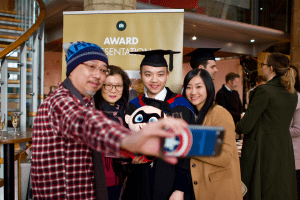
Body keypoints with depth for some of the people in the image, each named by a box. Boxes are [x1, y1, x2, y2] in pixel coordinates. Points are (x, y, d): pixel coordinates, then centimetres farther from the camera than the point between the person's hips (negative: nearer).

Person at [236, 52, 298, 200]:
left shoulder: (264, 90, -17)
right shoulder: (292, 94, 6)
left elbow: (245, 126, -17)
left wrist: (237, 128, 5)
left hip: (261, 151, -7)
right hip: (285, 152, 7)